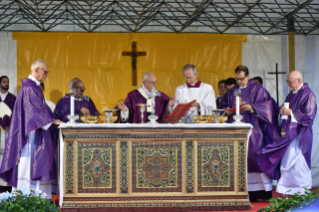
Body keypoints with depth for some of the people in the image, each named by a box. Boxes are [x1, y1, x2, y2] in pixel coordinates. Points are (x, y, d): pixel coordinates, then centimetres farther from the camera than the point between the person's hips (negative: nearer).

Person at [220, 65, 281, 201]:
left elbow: (266, 105, -6)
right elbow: (223, 105, 21)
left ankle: (261, 190, -5)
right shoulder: (232, 92, 18)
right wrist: (226, 110, -1)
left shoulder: (257, 89, 2)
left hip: (253, 129, -5)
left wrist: (252, 108, -20)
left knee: (255, 158, -8)